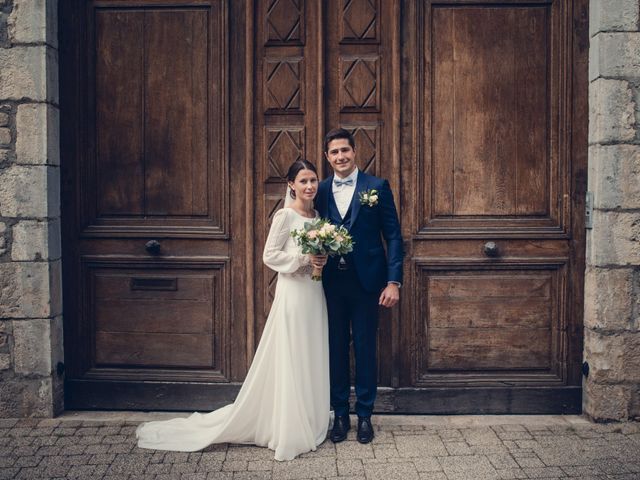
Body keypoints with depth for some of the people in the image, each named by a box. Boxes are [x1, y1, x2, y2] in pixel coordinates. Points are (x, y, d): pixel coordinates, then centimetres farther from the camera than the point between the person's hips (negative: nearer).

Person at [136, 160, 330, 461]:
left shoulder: (316, 216, 12)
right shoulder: (285, 215, -11)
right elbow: (270, 256, -13)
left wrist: (322, 260, -1)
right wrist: (304, 259, -19)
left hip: (315, 294, 8)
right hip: (293, 293, -8)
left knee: (312, 361, 13)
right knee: (290, 361, -1)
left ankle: (309, 425, 27)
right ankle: (289, 433, 11)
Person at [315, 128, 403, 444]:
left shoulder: (377, 187, -1)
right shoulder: (321, 191, 7)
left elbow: (393, 236, -3)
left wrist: (393, 281, -10)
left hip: (366, 281, -2)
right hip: (331, 283, 3)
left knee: (365, 349, 6)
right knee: (336, 349, 10)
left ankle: (364, 415, 21)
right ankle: (340, 415, 23)